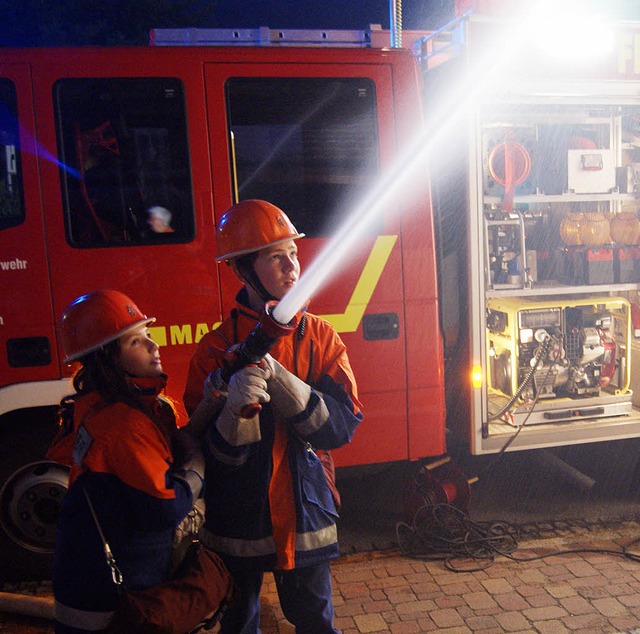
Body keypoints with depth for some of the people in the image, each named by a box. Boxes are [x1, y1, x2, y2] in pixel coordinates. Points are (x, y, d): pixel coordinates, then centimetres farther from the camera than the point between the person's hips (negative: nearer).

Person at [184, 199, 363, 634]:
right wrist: (234, 410, -34)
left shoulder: (319, 337, -5)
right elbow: (210, 453, -13)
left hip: (304, 513, 1)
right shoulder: (216, 348, -10)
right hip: (236, 523, 0)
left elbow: (341, 426, -15)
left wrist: (277, 378, -27)